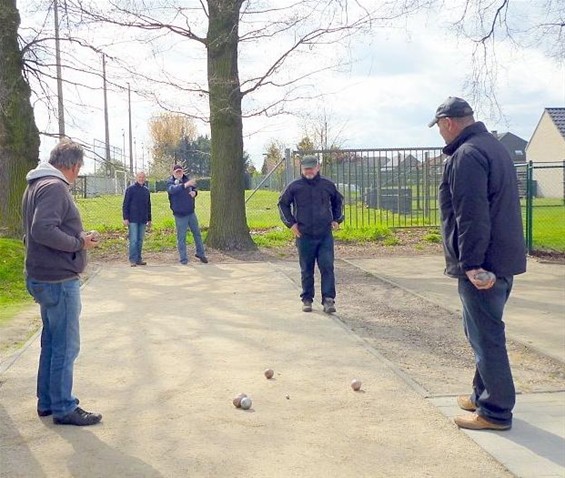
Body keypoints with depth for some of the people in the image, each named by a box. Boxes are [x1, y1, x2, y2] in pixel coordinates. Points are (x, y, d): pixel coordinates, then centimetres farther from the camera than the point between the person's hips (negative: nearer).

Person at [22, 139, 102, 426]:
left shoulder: (36, 185, 14)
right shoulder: (54, 186, -18)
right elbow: (43, 230, -29)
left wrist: (78, 238, 13)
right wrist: (79, 243, -18)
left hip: (44, 278, 10)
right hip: (59, 280, -10)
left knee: (51, 342, 19)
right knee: (65, 346, 1)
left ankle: (47, 402, 29)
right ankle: (63, 408, 11)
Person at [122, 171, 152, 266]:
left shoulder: (146, 190, 12)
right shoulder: (130, 189, -3)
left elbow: (148, 206, 18)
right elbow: (125, 205, -4)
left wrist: (149, 219, 16)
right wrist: (125, 218, -11)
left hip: (143, 220, 5)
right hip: (133, 220, -5)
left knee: (140, 240, 7)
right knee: (133, 240, -6)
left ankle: (138, 259, 13)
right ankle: (133, 260, -2)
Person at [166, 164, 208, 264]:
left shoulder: (187, 179, 3)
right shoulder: (170, 182, -11)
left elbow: (194, 188, 20)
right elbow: (172, 189, -34)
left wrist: (194, 192, -6)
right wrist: (185, 185, -48)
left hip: (191, 213, 5)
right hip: (180, 215, -5)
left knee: (197, 233, 13)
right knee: (181, 237, 1)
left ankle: (200, 253, 29)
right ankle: (183, 258, 9)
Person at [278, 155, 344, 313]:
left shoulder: (327, 185, 5)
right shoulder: (295, 186, 0)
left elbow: (338, 201, 22)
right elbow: (282, 204, 12)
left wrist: (337, 219, 14)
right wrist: (290, 223, 5)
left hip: (325, 235, 1)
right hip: (304, 235, 0)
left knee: (327, 267, -7)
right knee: (306, 270, 8)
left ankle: (328, 300, -5)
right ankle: (307, 300, 20)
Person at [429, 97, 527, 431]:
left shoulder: (466, 155, -16)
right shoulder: (494, 146, 17)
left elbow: (471, 216, -24)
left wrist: (472, 263, -24)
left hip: (482, 265, -10)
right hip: (503, 259, 10)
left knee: (486, 335, -3)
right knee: (486, 331, 19)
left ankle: (496, 411, 6)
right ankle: (484, 394, 31)